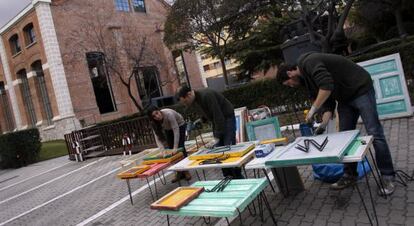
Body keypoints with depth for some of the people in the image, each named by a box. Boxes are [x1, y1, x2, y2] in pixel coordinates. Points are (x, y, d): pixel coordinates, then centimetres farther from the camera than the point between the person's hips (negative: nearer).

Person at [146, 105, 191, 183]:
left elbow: (176, 131, -39)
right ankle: (180, 172, 5)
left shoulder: (168, 114, -40)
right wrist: (162, 150, -41)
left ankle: (186, 171, -2)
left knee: (180, 147, -14)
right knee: (170, 149, -4)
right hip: (168, 129, 4)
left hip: (179, 125, -4)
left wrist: (175, 147, -42)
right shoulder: (154, 123, -25)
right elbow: (157, 137, -27)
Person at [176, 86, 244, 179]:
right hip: (216, 121, 7)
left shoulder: (207, 95, -31)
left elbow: (218, 116, -29)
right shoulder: (192, 102, -5)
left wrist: (217, 137, -27)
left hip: (227, 118, -7)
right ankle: (227, 176, 11)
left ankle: (238, 176, 1)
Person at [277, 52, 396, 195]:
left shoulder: (309, 62, -20)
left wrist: (313, 109, -26)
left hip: (361, 89, -9)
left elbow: (327, 86, -35)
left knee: (374, 133, -7)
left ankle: (388, 177, 3)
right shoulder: (306, 75, 9)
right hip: (345, 98, 10)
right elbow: (328, 101, 9)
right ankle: (349, 175, 14)